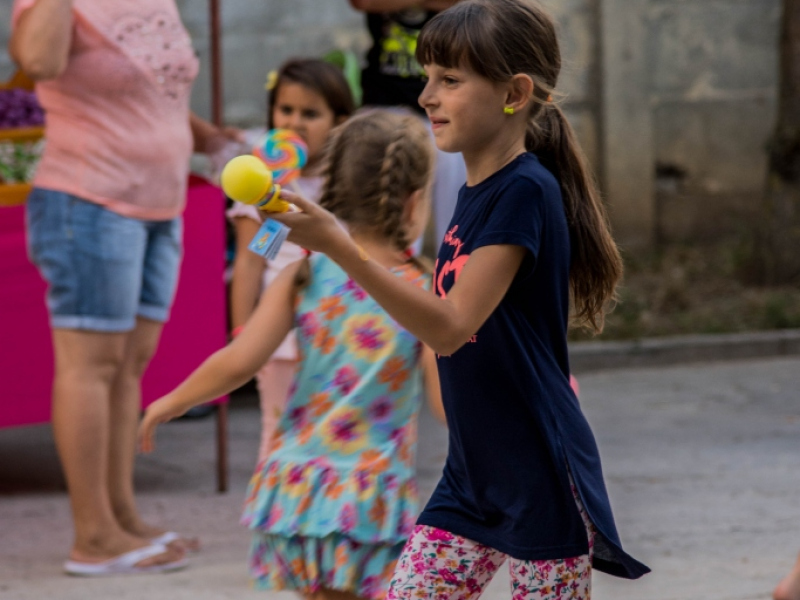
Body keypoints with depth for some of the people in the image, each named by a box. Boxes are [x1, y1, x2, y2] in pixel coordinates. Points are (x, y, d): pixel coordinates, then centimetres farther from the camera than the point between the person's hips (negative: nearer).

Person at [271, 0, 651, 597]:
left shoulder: (526, 190, -17)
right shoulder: (476, 190, 10)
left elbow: (452, 327, -26)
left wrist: (340, 249, -32)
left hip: (542, 480, -9)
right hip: (472, 476, 9)